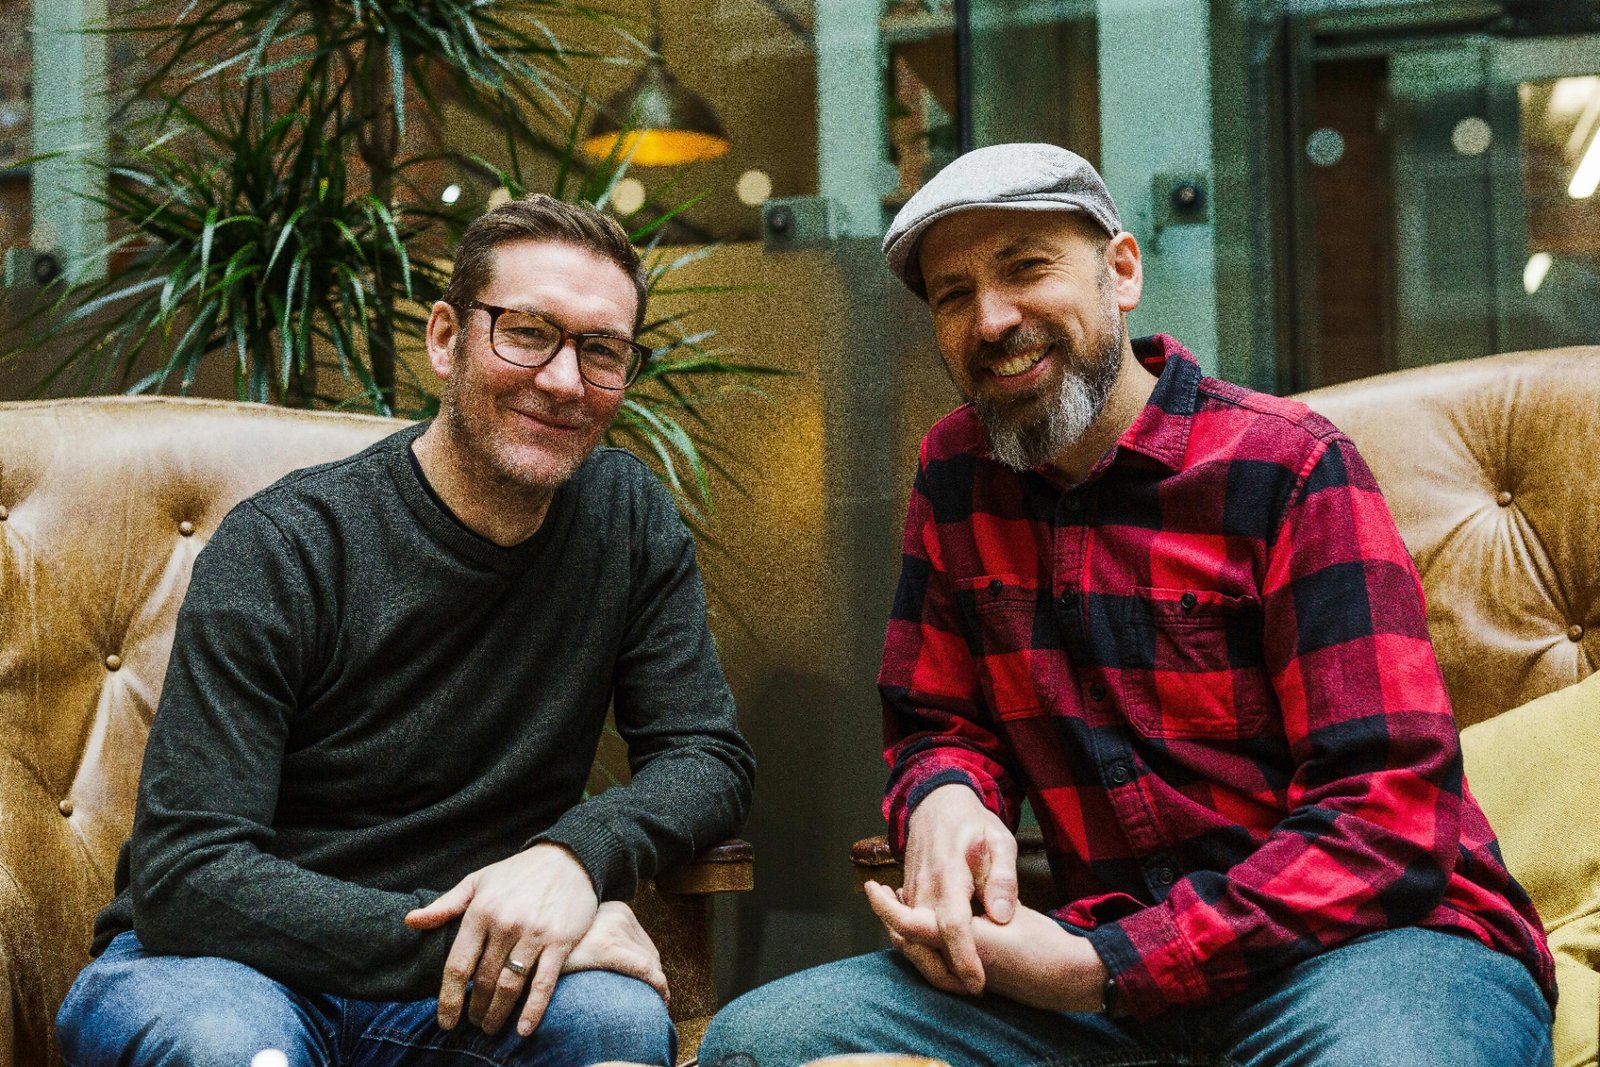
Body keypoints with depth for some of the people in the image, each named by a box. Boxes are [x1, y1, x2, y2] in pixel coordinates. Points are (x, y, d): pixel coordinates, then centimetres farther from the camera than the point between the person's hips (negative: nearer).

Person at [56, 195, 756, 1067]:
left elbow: (708, 756, -1)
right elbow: (183, 879, -21)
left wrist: (577, 854, -24)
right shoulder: (283, 548, -16)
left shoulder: (628, 518, -2)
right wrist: (458, 943, -30)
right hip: (233, 968, -3)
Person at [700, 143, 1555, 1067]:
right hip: (1106, 943, 6)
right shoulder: (957, 472, 9)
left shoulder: (1290, 470, -8)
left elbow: (1387, 820, -14)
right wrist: (944, 800, -12)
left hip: (1373, 931, -5)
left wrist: (1100, 967, -20)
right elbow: (937, 725, 15)